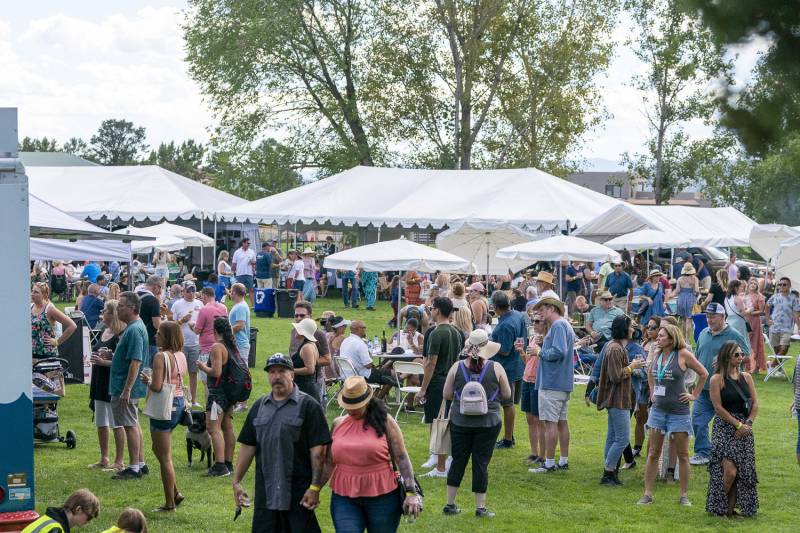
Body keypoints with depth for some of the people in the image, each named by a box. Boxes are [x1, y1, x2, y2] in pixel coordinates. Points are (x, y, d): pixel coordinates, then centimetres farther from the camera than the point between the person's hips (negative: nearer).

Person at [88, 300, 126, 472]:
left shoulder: (121, 336, -15)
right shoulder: (103, 333, 12)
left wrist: (104, 362, -24)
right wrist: (96, 358, 1)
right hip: (99, 382, 9)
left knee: (117, 423, -2)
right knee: (100, 423, 15)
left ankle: (119, 461, 5)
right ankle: (104, 459, 25)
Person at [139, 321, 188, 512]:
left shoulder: (161, 357, -18)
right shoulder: (181, 356, 7)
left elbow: (157, 387, -24)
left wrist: (147, 380, -4)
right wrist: (152, 380, 14)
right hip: (180, 403, 9)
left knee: (165, 458, 2)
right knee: (158, 449, 24)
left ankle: (170, 503, 9)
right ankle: (175, 493, 23)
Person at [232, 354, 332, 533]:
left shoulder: (308, 406, -4)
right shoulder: (259, 407, 13)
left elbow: (318, 450, -8)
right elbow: (247, 446, 15)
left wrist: (315, 487, -13)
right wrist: (236, 481, 11)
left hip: (298, 494, -5)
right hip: (265, 492, 5)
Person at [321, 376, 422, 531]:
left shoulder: (384, 421, -1)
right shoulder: (337, 424, 7)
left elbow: (401, 458, -2)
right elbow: (329, 463, 12)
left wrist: (411, 493, -9)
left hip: (382, 497, -2)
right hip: (345, 499, 2)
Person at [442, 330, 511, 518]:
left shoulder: (457, 367, -4)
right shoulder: (496, 368, -7)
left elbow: (447, 395, 2)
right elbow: (507, 395, 3)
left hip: (460, 422, 2)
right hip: (488, 423, -1)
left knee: (458, 461, 12)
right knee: (481, 463, 5)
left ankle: (450, 504, 16)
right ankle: (480, 507, 8)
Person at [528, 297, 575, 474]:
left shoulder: (558, 325, -14)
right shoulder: (565, 325, 18)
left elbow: (558, 352, -25)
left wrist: (540, 352, -10)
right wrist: (540, 349, 9)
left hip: (552, 382, -10)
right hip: (564, 382, 10)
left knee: (550, 422, -7)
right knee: (561, 421, 13)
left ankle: (549, 463, -6)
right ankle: (564, 461, 17)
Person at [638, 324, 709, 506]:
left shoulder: (683, 354, -9)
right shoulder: (658, 355, 6)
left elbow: (704, 373, -2)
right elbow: (650, 373, 27)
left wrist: (695, 395, -1)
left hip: (679, 411, -5)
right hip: (658, 409, 5)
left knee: (683, 455, 3)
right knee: (653, 453, 5)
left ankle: (684, 495, 11)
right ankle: (647, 494, 9)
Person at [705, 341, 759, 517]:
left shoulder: (746, 377, 9)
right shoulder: (717, 379, -6)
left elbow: (755, 403, 8)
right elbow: (718, 407, -10)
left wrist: (748, 423, -7)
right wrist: (738, 424, -12)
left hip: (744, 428, 5)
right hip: (724, 427, -5)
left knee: (742, 471, 2)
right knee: (729, 470, -15)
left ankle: (731, 508, 12)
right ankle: (719, 507, 3)